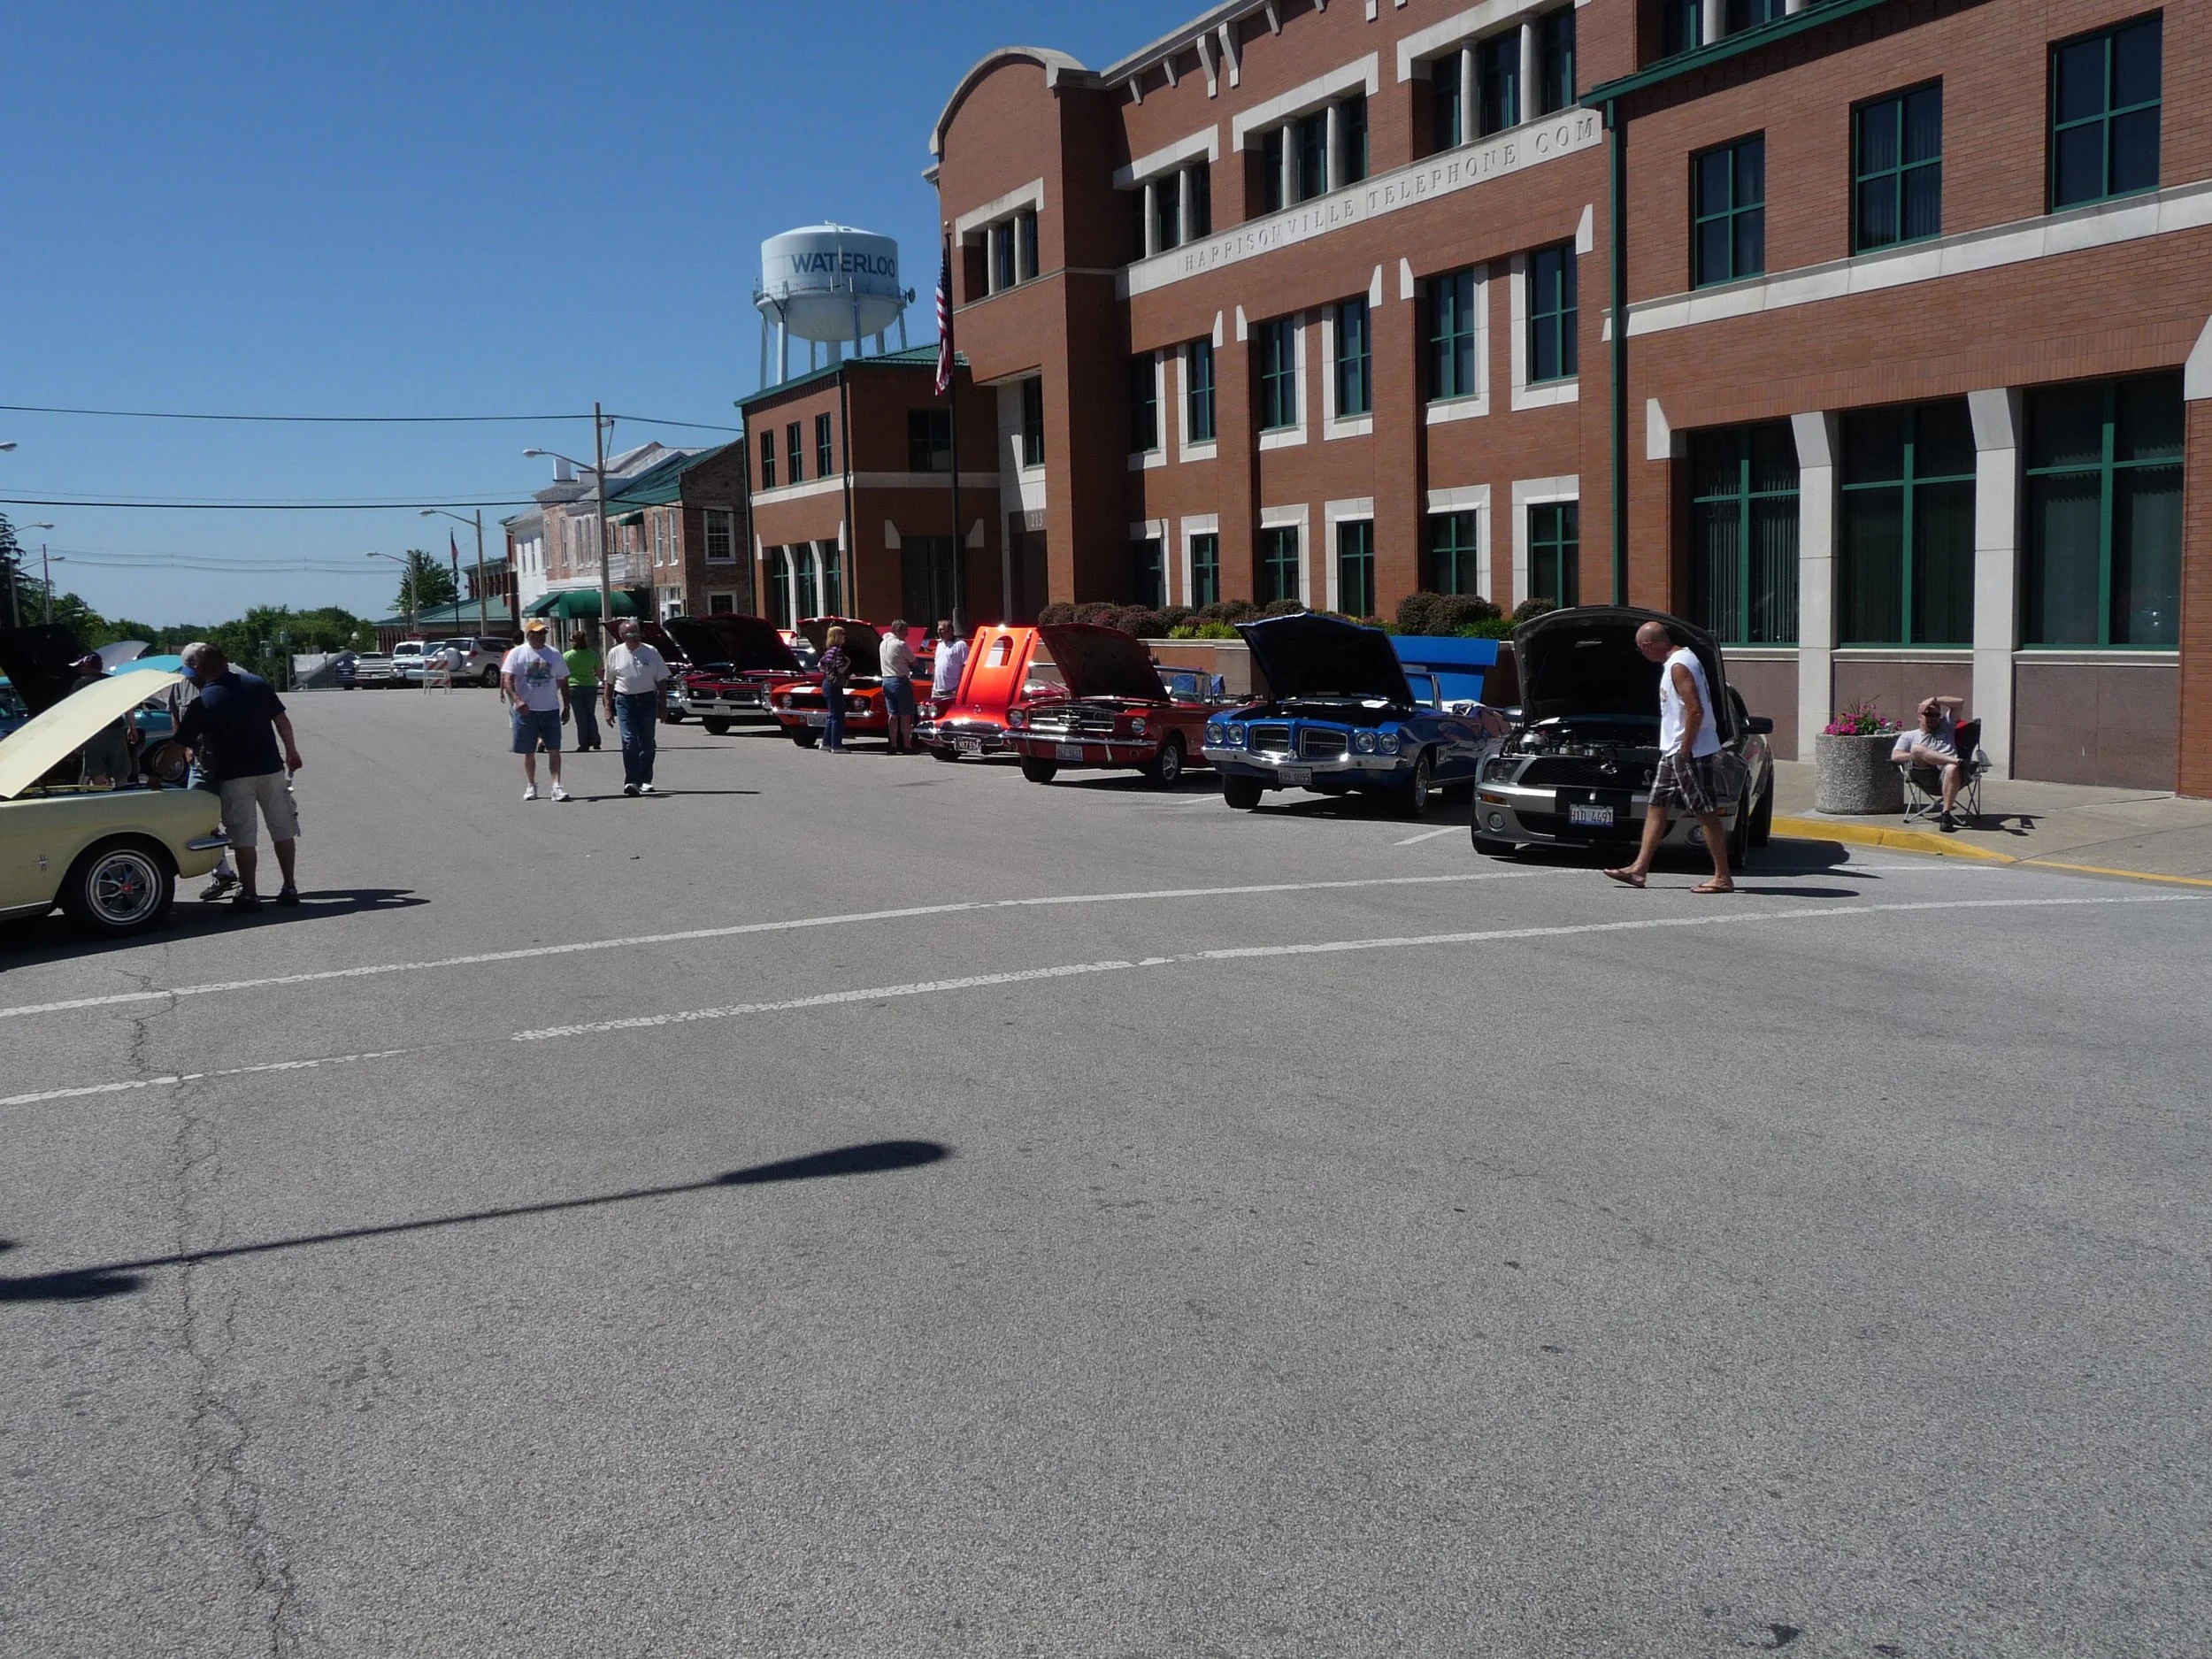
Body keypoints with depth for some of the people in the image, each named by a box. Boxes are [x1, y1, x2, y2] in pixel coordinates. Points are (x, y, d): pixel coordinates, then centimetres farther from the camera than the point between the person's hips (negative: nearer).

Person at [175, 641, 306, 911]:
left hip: (234, 775, -3)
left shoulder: (201, 703, -7)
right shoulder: (257, 684, 2)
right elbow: (282, 720, 7)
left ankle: (249, 893, 4)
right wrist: (291, 752, 20)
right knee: (283, 830, 11)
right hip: (271, 768, 3)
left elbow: (180, 745, -5)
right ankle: (290, 888, 15)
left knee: (244, 837, 2)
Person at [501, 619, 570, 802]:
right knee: (528, 752, 7)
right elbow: (507, 680, -8)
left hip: (550, 709, 2)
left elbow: (562, 681, 14)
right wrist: (517, 700, -23)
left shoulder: (554, 654, 8)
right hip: (526, 710, -2)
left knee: (554, 749, -5)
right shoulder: (517, 654, 0)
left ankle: (557, 786, -7)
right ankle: (531, 786, 20)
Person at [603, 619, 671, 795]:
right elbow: (609, 683, 9)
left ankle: (645, 781, 17)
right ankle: (631, 781, -14)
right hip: (624, 700, -1)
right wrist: (608, 707, 4)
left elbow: (661, 680, 6)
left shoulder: (651, 652, 4)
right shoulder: (615, 654, 5)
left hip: (648, 699, 1)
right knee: (629, 741, -12)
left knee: (647, 742, 6)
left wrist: (662, 706, 2)